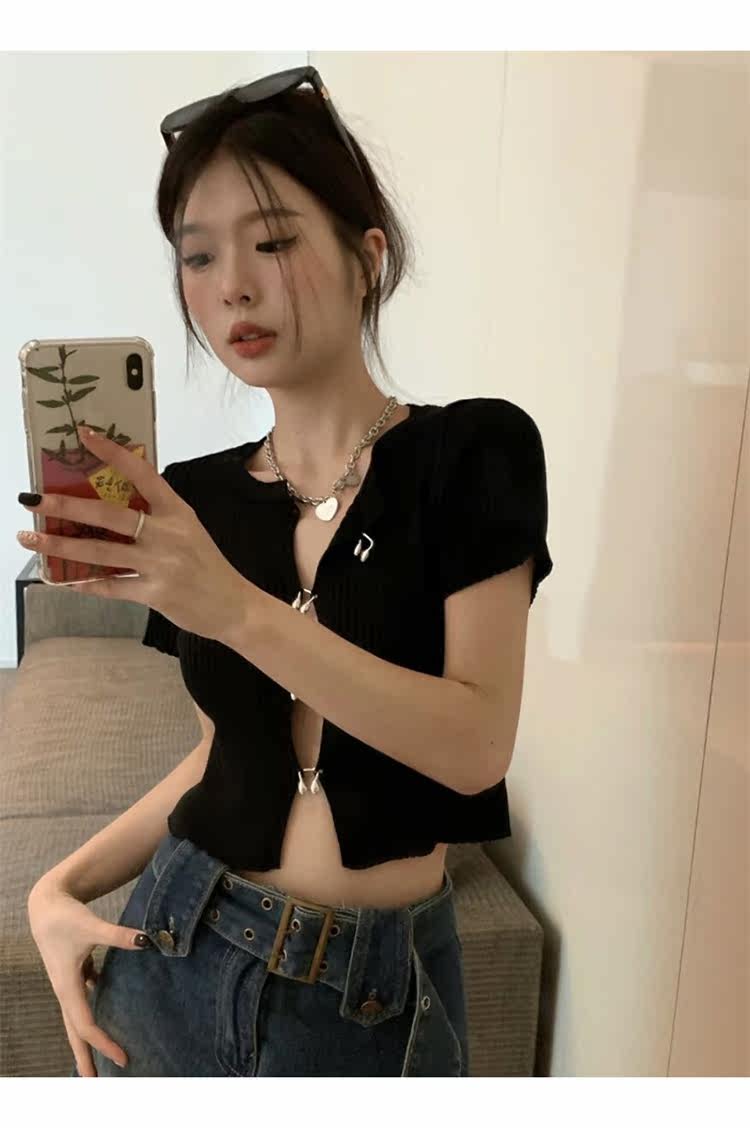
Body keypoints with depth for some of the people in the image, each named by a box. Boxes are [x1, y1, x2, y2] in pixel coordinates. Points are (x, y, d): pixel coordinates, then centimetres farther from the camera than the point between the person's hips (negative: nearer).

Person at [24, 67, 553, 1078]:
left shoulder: (473, 451, -12)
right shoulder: (193, 498, 0)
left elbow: (475, 746, -21)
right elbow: (230, 752, 8)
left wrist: (238, 607, -30)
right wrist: (60, 887, -2)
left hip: (376, 989, -3)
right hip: (177, 954, 3)